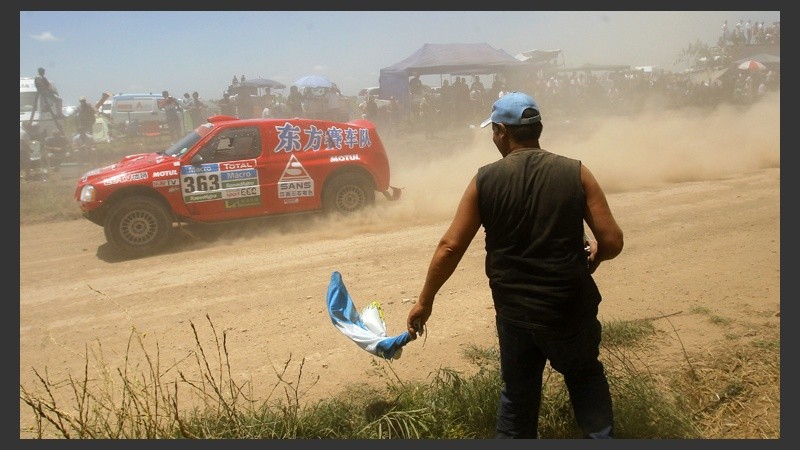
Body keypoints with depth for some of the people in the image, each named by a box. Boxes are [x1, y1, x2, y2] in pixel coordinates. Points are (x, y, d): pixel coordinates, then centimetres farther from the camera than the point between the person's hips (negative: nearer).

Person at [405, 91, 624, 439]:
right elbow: (612, 243, -9)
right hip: (571, 308, 0)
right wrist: (593, 256, 15)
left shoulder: (485, 180, -7)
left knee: (518, 396, 20)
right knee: (586, 378, 27)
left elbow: (450, 248, -6)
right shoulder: (576, 173, -8)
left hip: (514, 312, 1)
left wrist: (425, 301, 5)